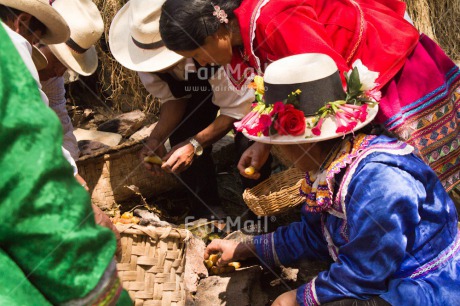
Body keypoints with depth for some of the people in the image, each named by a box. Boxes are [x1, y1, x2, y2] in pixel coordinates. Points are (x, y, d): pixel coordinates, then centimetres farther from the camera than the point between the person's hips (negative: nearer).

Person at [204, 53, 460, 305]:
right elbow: (313, 235, 10)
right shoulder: (332, 164, -2)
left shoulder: (378, 182, -31)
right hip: (386, 279, 8)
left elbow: (363, 274, -24)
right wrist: (242, 249, 15)